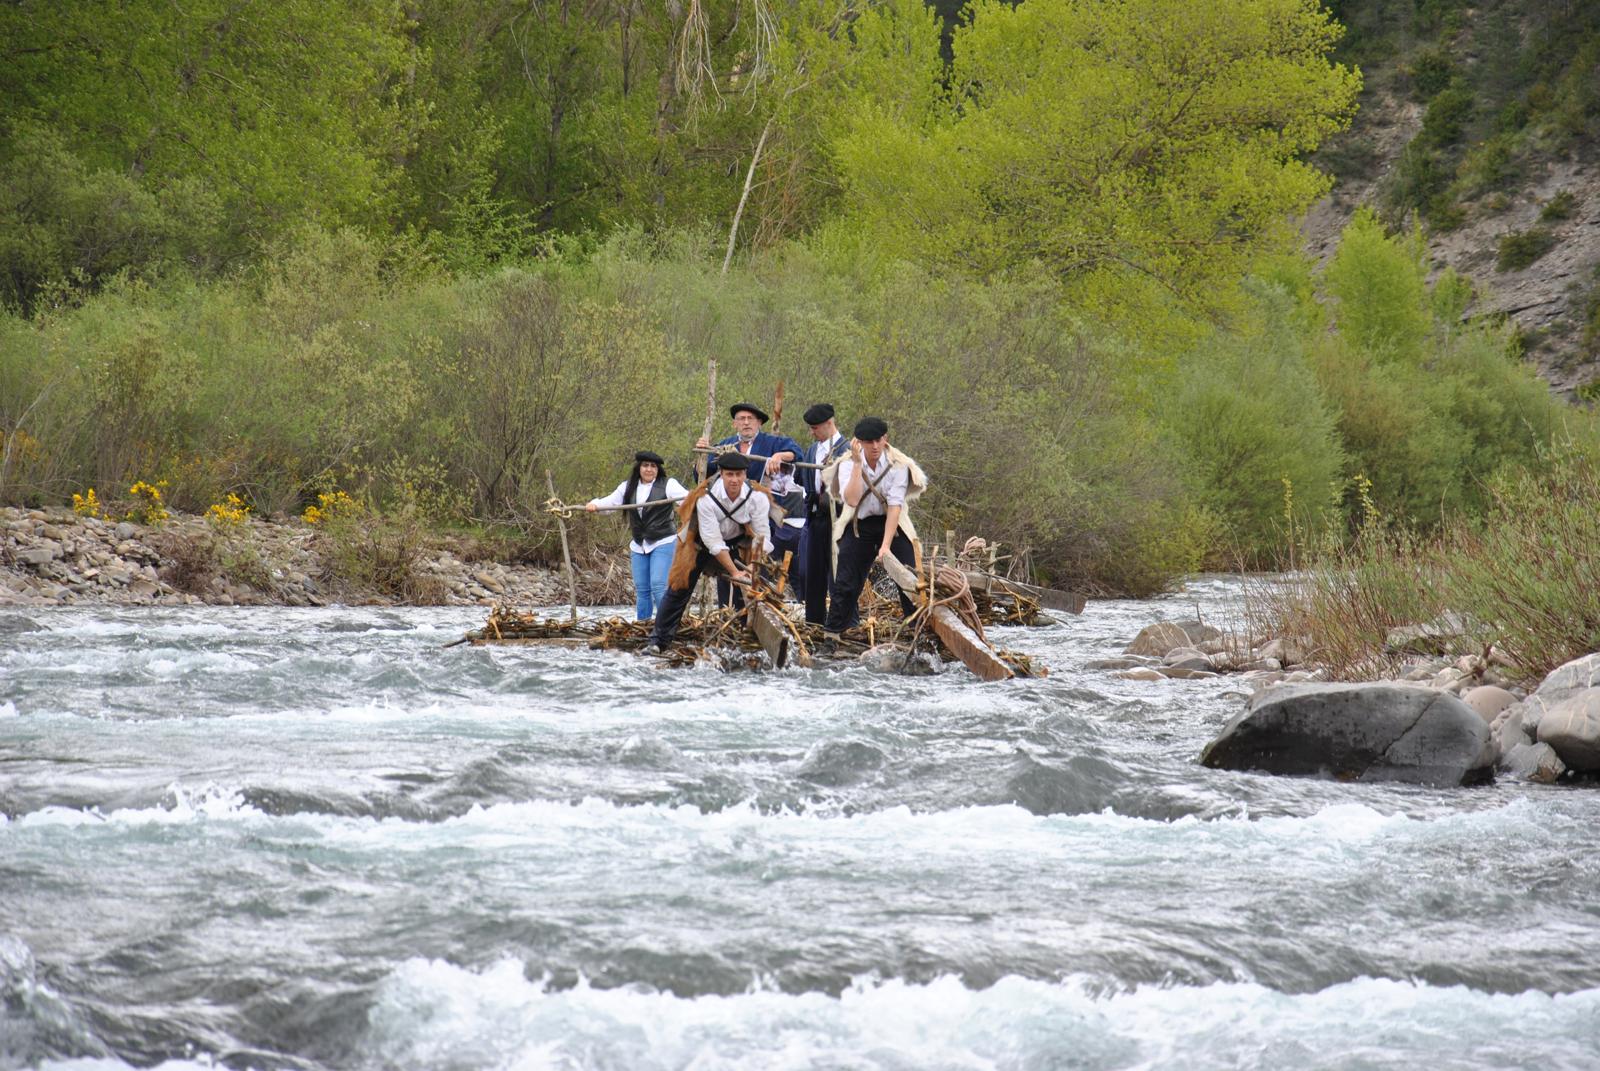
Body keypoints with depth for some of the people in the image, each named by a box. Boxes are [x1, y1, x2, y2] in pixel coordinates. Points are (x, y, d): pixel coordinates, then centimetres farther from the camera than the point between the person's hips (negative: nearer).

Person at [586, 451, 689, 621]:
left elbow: (683, 496, -17)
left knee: (659, 586, -15)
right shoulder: (627, 487, 11)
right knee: (641, 589, 8)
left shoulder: (668, 485, -4)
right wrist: (595, 504, -12)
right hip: (639, 545, 5)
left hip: (663, 543, -5)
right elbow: (610, 502, 9)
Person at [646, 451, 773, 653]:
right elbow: (714, 543, -30)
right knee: (679, 588, -3)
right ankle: (659, 640, 6)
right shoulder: (706, 499, -32)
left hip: (736, 542, 2)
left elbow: (761, 537, -22)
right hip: (701, 543, -2)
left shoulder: (757, 498, -25)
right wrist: (734, 572, -33)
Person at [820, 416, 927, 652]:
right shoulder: (848, 464, -12)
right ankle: (830, 636, 3)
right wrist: (858, 464, -30)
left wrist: (886, 545, -25)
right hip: (858, 526, 0)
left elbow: (895, 505, -19)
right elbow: (851, 500, -26)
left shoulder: (898, 464, -14)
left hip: (892, 524, 0)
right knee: (845, 582, -4)